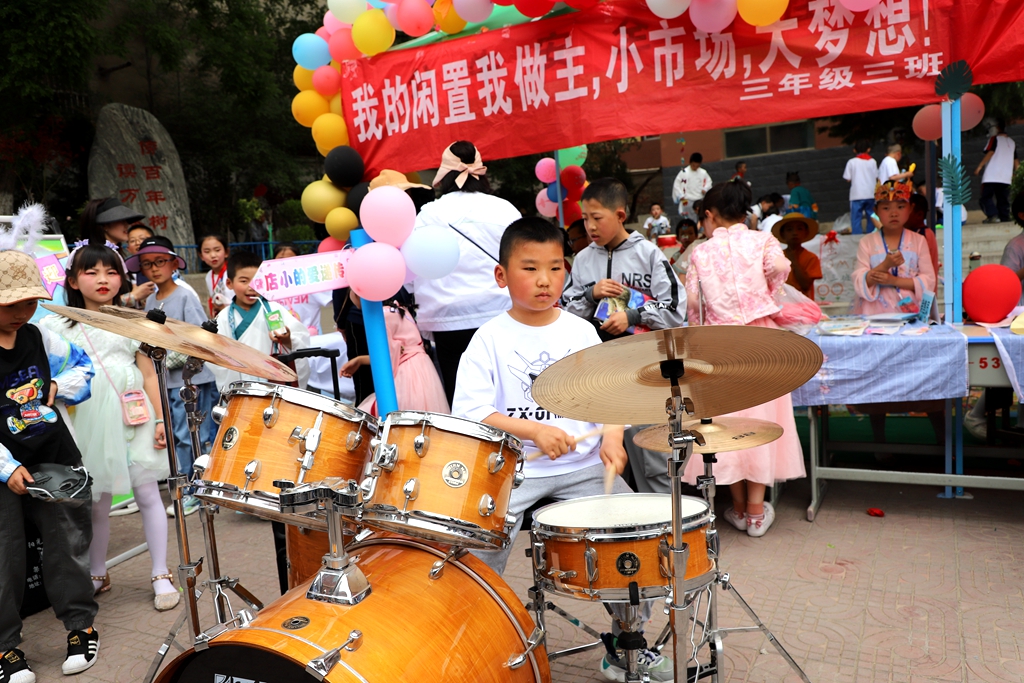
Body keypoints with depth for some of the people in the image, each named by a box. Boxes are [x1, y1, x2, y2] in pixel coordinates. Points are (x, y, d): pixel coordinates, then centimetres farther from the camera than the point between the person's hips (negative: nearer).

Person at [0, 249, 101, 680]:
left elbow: (82, 365, 18)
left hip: (55, 456, 4)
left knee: (68, 541, 10)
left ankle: (80, 625, 24)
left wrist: (60, 386, -2)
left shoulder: (38, 337, 2)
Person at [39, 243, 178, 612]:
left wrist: (161, 420, -1)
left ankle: (161, 575, 10)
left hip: (133, 418, -1)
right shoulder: (61, 326, 7)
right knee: (97, 501, 9)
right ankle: (97, 574, 28)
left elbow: (149, 375, 4)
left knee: (146, 493, 0)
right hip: (90, 422, 1)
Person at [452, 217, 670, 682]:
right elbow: (470, 412, -11)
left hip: (583, 467, 3)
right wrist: (534, 430, -20)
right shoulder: (490, 339, -2)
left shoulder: (582, 332, 9)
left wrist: (612, 438, -9)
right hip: (512, 470, -2)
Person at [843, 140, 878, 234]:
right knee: (871, 217, 11)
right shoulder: (872, 161, 5)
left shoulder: (852, 162, -2)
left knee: (856, 219, -2)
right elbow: (877, 177, 7)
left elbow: (848, 179, -2)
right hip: (871, 194, 3)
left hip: (857, 195, -3)